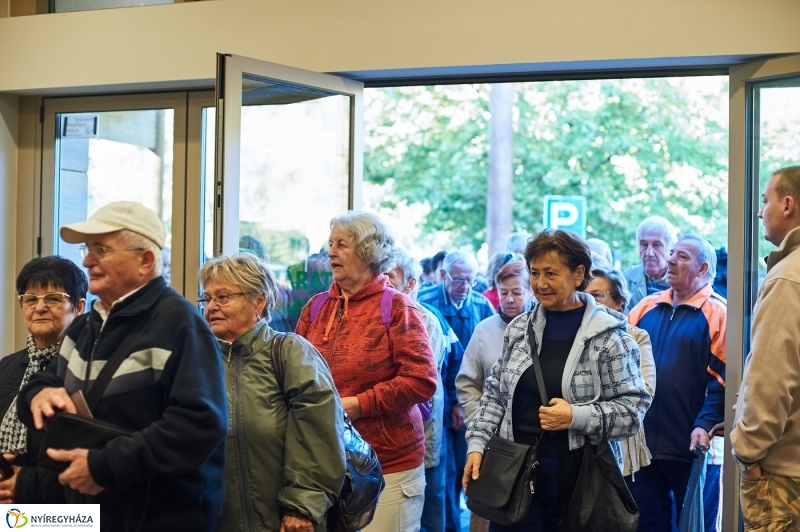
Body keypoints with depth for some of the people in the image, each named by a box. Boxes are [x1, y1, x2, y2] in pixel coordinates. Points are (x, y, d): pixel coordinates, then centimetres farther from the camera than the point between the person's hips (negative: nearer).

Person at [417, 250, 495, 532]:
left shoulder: (482, 305, 1)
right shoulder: (426, 303, -9)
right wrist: (451, 403, -11)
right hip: (440, 402, -3)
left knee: (464, 466, 8)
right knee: (445, 469, -2)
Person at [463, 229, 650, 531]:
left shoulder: (608, 336, -6)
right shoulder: (519, 328, 8)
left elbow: (634, 409, -8)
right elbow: (495, 395, 15)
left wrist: (577, 416, -20)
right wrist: (477, 444, 5)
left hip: (578, 477, -4)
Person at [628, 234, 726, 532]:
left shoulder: (716, 312, -5)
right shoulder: (647, 307, 10)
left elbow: (722, 376, -12)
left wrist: (706, 424, -20)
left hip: (692, 448, -5)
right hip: (646, 443, 5)